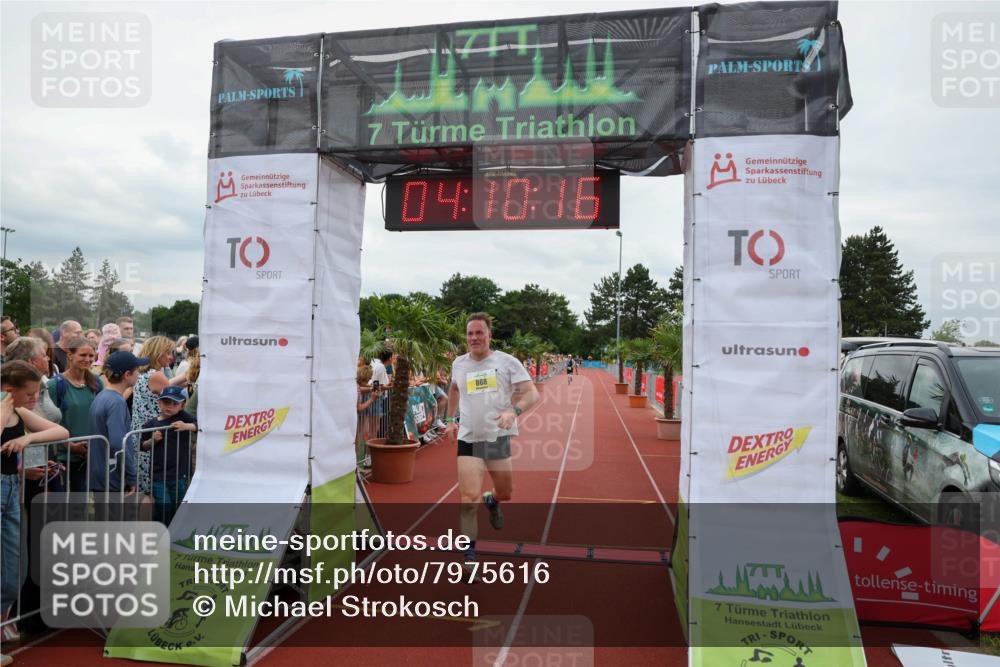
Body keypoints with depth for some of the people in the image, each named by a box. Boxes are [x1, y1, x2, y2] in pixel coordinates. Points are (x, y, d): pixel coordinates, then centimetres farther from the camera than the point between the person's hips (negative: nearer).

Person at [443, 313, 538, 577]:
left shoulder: (507, 362, -6)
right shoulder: (458, 364, 4)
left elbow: (531, 393, -13)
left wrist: (514, 410, -31)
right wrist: (450, 419, 18)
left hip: (499, 437, 0)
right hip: (469, 439, 0)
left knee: (505, 493, 15)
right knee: (469, 499, -12)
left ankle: (492, 500, 52)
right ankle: (469, 557, 0)